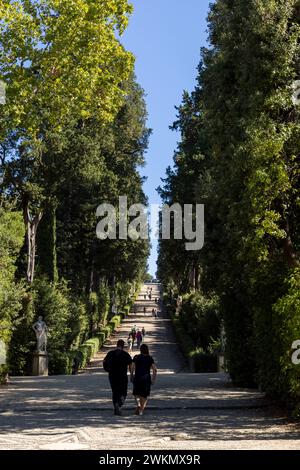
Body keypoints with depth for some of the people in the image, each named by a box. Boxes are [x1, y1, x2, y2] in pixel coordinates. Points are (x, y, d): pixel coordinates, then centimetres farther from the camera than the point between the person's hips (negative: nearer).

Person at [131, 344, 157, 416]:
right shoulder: (150, 358, 2)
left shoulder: (136, 357, -2)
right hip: (147, 378, 1)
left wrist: (131, 377, 3)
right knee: (144, 395, 11)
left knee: (137, 393, 15)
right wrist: (153, 380, 3)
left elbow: (132, 368, -9)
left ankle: (138, 404, -12)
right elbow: (155, 370, -4)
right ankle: (141, 410, 4)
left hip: (137, 378, -1)